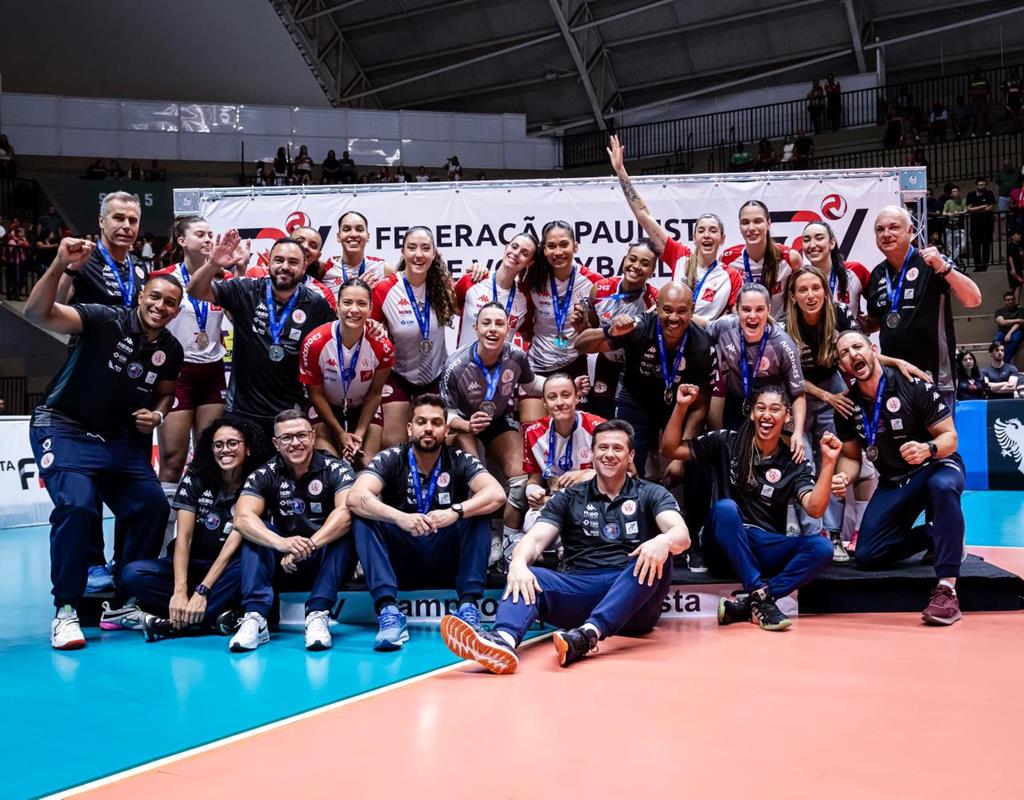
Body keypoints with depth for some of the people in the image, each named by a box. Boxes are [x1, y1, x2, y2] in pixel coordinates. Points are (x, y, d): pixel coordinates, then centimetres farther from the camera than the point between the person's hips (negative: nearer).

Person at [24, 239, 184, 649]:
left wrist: (156, 414, -2)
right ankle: (65, 611, -10)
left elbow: (164, 392, 21)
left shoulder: (171, 350, 2)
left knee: (152, 505, -4)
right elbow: (37, 313, -29)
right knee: (77, 505, -26)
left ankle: (121, 605, 11)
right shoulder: (106, 320, -16)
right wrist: (60, 266, -44)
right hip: (64, 429, -6)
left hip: (120, 439, 6)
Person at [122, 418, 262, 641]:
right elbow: (183, 538, -12)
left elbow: (234, 542, -16)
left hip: (225, 570, -2)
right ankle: (218, 615, -29)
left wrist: (202, 591, -26)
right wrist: (180, 591, -26)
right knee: (133, 573, -24)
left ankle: (175, 623, -32)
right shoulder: (195, 480, -3)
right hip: (191, 565, 2)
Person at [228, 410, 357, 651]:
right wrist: (282, 544, -40)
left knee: (344, 529, -28)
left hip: (328, 561, -2)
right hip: (283, 564, 2)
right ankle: (255, 617, -30)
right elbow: (242, 518, -21)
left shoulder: (335, 469, -10)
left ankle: (318, 615, -34)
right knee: (255, 531, -20)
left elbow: (346, 512, -28)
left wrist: (308, 546, -41)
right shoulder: (265, 475, -5)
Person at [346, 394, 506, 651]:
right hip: (400, 563, 0)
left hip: (449, 563, 0)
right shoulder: (390, 459, -5)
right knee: (363, 517, -23)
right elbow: (356, 497, -23)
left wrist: (456, 511, -38)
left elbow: (497, 494, -20)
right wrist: (399, 517, -41)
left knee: (479, 513, -22)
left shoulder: (461, 461, -3)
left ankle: (468, 607, -26)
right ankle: (389, 611, -34)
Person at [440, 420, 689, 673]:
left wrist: (663, 541, -32)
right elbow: (536, 539, 2)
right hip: (579, 591, 1)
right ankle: (503, 640, -59)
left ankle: (588, 634, -49)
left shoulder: (651, 495, 12)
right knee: (527, 577, -25)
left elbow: (682, 535, -6)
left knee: (656, 558, -31)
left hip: (633, 596, -1)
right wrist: (518, 563, -23)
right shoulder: (568, 499, 16)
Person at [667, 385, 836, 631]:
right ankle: (760, 596, -32)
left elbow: (815, 509, -11)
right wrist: (681, 406, -9)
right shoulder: (726, 443, 3)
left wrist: (828, 462, -21)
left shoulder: (794, 464, 4)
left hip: (765, 549, 2)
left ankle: (746, 606, -29)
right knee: (726, 507, -34)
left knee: (821, 548, -24)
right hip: (724, 546, -2)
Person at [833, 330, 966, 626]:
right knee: (866, 556, -9)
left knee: (943, 486, -42)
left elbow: (950, 437, -14)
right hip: (892, 484, 5)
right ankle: (935, 534, 14)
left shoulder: (914, 386, -17)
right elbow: (851, 457, 6)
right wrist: (842, 478, -18)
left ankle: (946, 590, -38)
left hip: (936, 467, -4)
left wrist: (928, 449, -37)